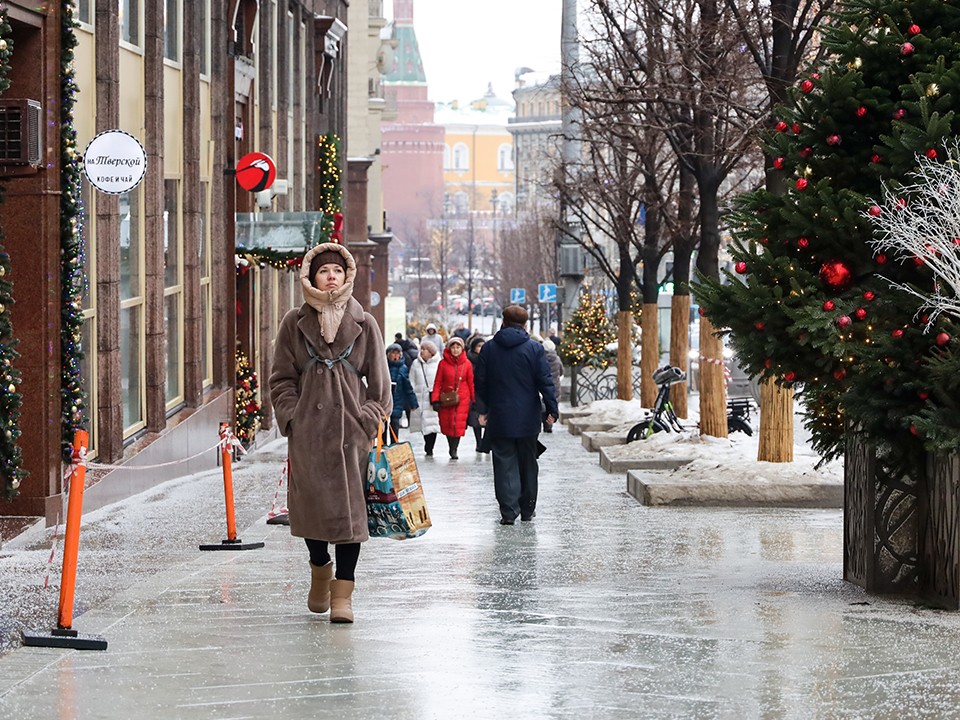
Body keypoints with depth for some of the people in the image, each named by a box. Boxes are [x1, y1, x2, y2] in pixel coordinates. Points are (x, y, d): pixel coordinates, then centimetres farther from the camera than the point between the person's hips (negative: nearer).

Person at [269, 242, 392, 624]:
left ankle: (342, 593, -2)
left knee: (350, 505, -5)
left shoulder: (364, 324, 6)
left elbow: (378, 381, 8)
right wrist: (291, 416, -4)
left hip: (352, 428, 0)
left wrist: (372, 420, -1)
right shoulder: (294, 323, 6)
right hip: (308, 428, 0)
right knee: (311, 502, 0)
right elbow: (282, 378, 8)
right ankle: (320, 569, 29)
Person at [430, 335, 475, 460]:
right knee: (447, 425, 5)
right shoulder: (443, 363, -1)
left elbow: (471, 383, 8)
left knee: (459, 425, -9)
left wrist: (473, 400, 8)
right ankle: (452, 448, 22)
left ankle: (454, 450, -2)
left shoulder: (467, 364, 2)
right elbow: (438, 383, 1)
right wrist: (435, 400, -5)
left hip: (462, 399, 0)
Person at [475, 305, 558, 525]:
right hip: (527, 420, 0)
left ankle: (508, 511, -8)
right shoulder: (534, 349, -5)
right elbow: (545, 382, -6)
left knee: (505, 464, 1)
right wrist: (552, 409, 1)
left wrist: (483, 410, 14)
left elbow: (481, 382, 5)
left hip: (499, 418, 0)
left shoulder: (489, 348, 1)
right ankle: (527, 509, 19)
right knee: (528, 463, 12)